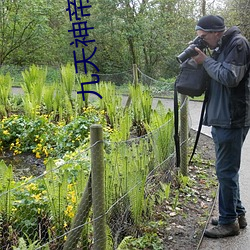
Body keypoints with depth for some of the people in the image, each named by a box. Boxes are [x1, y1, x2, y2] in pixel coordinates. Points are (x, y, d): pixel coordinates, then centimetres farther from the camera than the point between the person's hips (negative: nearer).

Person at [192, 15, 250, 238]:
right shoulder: (221, 47, 17)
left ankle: (229, 221, 9)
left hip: (232, 120, -10)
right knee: (228, 170, 16)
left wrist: (206, 61, -11)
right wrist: (203, 60, 4)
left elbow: (230, 77, -21)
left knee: (226, 171, -3)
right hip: (222, 119, 10)